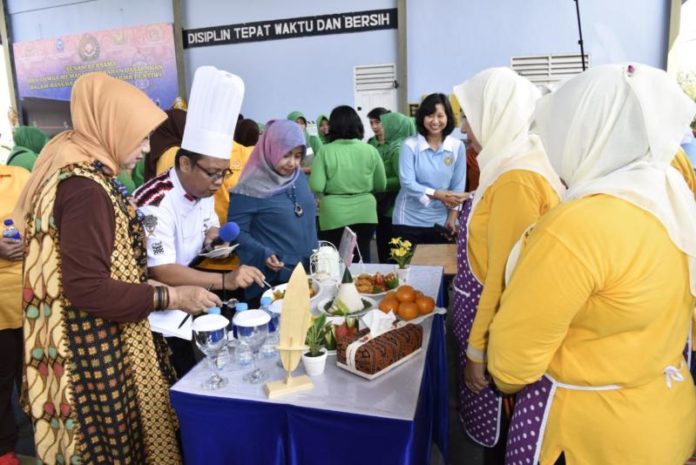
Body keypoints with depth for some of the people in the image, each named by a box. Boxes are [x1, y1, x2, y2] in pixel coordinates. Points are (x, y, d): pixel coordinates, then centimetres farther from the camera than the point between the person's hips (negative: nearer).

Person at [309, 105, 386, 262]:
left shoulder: (325, 151, -8)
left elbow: (316, 187, -12)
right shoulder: (370, 150, -1)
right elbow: (381, 186, 7)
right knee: (362, 259, 13)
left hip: (334, 217, -2)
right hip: (364, 214, 2)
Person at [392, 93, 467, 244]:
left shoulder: (457, 146, -1)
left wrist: (452, 217, -2)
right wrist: (439, 195, -24)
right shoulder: (410, 145, -10)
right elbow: (407, 183, -15)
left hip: (441, 221, 3)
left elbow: (458, 185, 2)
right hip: (409, 220, -2)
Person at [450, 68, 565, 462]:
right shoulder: (511, 167, 6)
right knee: (495, 432, 25)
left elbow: (506, 278, -24)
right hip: (487, 320, 9)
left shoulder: (517, 180, -25)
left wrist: (478, 349, -17)